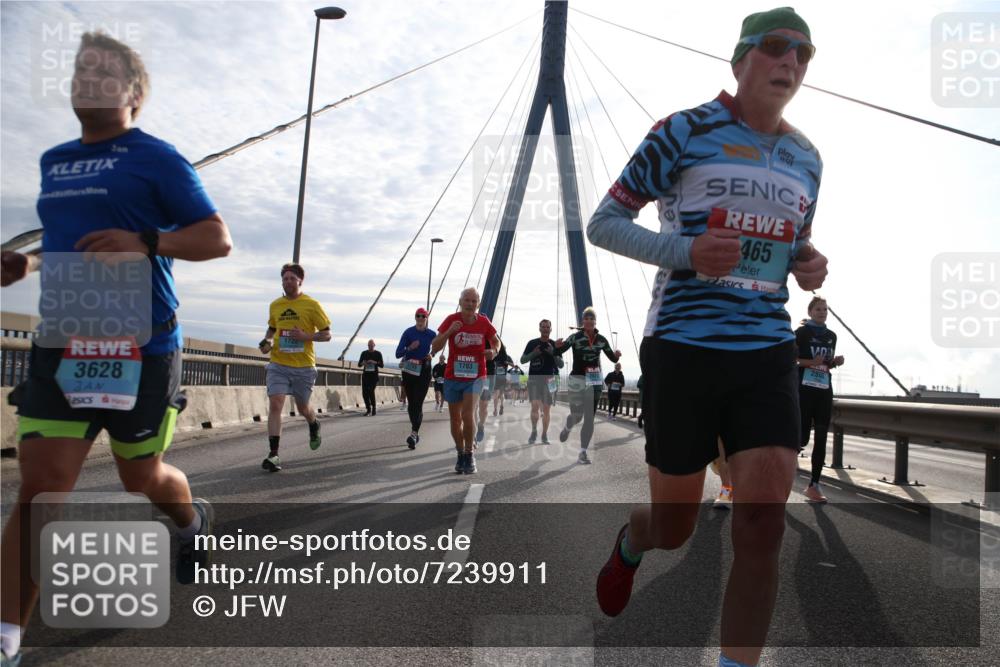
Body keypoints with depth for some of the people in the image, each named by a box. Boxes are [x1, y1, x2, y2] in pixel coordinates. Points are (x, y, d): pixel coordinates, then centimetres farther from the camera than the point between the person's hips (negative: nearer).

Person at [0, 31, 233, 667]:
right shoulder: (55, 161, 18)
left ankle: (193, 520, 46)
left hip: (141, 348, -5)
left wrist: (146, 244, -25)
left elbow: (218, 238, -8)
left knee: (142, 476, 12)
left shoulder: (155, 157, -3)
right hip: (61, 345, 5)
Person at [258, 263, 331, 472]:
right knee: (275, 404, -14)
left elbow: (326, 335, -2)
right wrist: (265, 341, 4)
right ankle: (273, 454, -13)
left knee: (303, 408, 12)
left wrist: (305, 336, -19)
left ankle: (314, 427, 48)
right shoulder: (275, 305, 7)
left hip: (304, 366, -2)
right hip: (278, 364, 2)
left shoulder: (311, 304, -5)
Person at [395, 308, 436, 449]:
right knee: (412, 402, 8)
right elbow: (398, 354, -11)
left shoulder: (431, 334, 0)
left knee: (418, 403, -13)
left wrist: (431, 355, 2)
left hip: (424, 370, -1)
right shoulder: (408, 333, -5)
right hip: (409, 370, 1)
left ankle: (414, 434, -20)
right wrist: (409, 348, -29)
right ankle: (415, 433, 22)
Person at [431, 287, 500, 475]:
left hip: (476, 377, -1)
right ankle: (461, 454, 31)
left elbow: (496, 341, 14)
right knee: (455, 419, 11)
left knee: (467, 414, -19)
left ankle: (470, 454, -1)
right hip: (452, 377, 1)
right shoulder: (451, 320, -9)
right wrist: (449, 332, -29)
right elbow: (434, 348, -13)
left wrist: (493, 351, -10)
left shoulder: (484, 322, -5)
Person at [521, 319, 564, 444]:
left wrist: (553, 353, -14)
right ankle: (534, 432, 5)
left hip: (549, 380, 1)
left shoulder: (555, 345, 6)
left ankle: (544, 435, 14)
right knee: (535, 406, -13)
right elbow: (522, 360, 6)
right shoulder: (532, 343, 5)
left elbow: (561, 365, 3)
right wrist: (533, 353, -12)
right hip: (534, 378, -1)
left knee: (546, 409, 4)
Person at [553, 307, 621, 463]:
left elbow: (613, 359, 10)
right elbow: (557, 352, -15)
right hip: (577, 380, -3)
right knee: (577, 416, 3)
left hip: (595, 382, 3)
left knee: (589, 419, 0)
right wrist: (557, 346, -38)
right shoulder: (575, 337, -8)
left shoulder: (601, 339, 3)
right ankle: (567, 428, 40)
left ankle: (583, 453, 4)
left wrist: (617, 355, -14)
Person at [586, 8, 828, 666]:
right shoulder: (685, 131, -4)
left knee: (763, 519, -9)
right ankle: (630, 543, 46)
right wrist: (685, 251, -20)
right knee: (674, 527, 8)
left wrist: (809, 265, 2)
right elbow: (602, 224, -4)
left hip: (768, 353, 4)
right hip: (683, 347, -4)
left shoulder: (806, 157, 13)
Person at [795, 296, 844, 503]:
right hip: (804, 389, -5)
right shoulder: (802, 332, -4)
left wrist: (836, 362, 1)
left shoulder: (831, 336, 14)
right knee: (802, 438, -11)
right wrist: (811, 362, -20)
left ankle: (813, 485, 4)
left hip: (824, 390, 6)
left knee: (821, 439, 0)